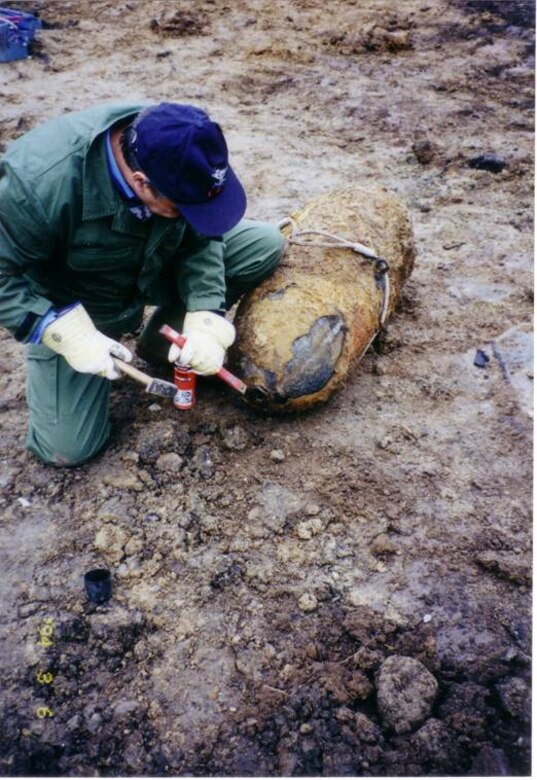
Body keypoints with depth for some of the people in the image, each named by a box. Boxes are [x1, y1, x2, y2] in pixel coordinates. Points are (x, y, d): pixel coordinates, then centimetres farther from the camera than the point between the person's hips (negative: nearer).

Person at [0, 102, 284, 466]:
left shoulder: (173, 152, -23)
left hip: (151, 268, 4)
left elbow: (199, 238, -14)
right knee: (68, 448, -6)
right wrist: (68, 334, -35)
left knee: (266, 244, -12)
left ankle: (160, 341, 2)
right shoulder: (40, 182, -38)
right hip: (70, 308, -3)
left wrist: (206, 322, -27)